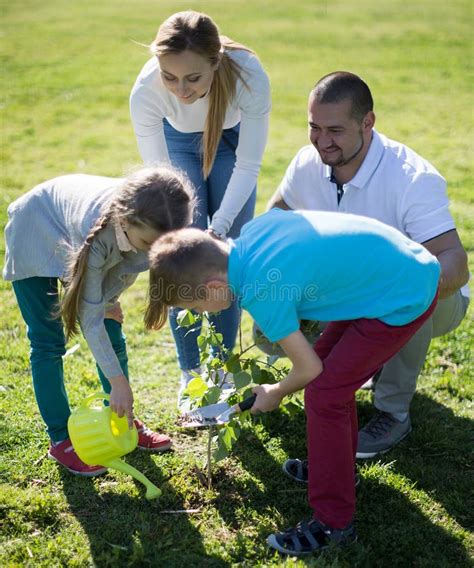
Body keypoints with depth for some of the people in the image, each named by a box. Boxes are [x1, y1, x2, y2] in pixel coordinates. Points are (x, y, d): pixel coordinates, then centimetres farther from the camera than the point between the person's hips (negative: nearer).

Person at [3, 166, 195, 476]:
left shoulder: (142, 219, -31)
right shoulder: (96, 229, -45)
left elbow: (131, 263, -3)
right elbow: (90, 317, -35)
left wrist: (109, 298, -6)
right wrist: (118, 381, -31)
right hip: (35, 236, -5)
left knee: (112, 334, 4)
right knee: (48, 343, -5)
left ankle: (124, 421, 19)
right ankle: (61, 439, 8)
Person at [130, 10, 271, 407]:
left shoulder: (249, 76, -39)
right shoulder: (146, 90, -38)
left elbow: (248, 166, -28)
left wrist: (219, 227, -36)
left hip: (230, 139, 0)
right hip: (179, 142, 0)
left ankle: (222, 364, 16)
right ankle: (191, 371, 9)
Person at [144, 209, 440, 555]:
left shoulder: (260, 293, -24)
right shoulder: (250, 232, -2)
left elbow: (309, 369, -12)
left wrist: (274, 394, 8)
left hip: (404, 298, -9)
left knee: (323, 395, -6)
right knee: (332, 368, 19)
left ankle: (334, 524, 5)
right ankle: (339, 466, 37)